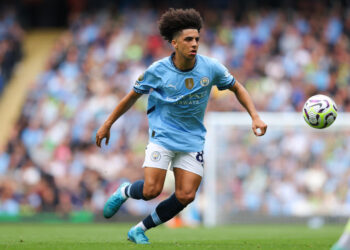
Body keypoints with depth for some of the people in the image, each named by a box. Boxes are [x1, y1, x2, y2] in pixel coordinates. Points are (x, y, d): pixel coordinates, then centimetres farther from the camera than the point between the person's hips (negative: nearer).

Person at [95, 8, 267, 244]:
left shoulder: (211, 67, -8)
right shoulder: (157, 71, -11)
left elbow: (236, 87, 9)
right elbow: (133, 96, 4)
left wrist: (255, 117, -3)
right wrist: (107, 124, 10)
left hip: (193, 140, 3)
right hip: (162, 135, -3)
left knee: (185, 196, -8)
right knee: (151, 190, -17)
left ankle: (139, 230, 11)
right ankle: (124, 192, 19)